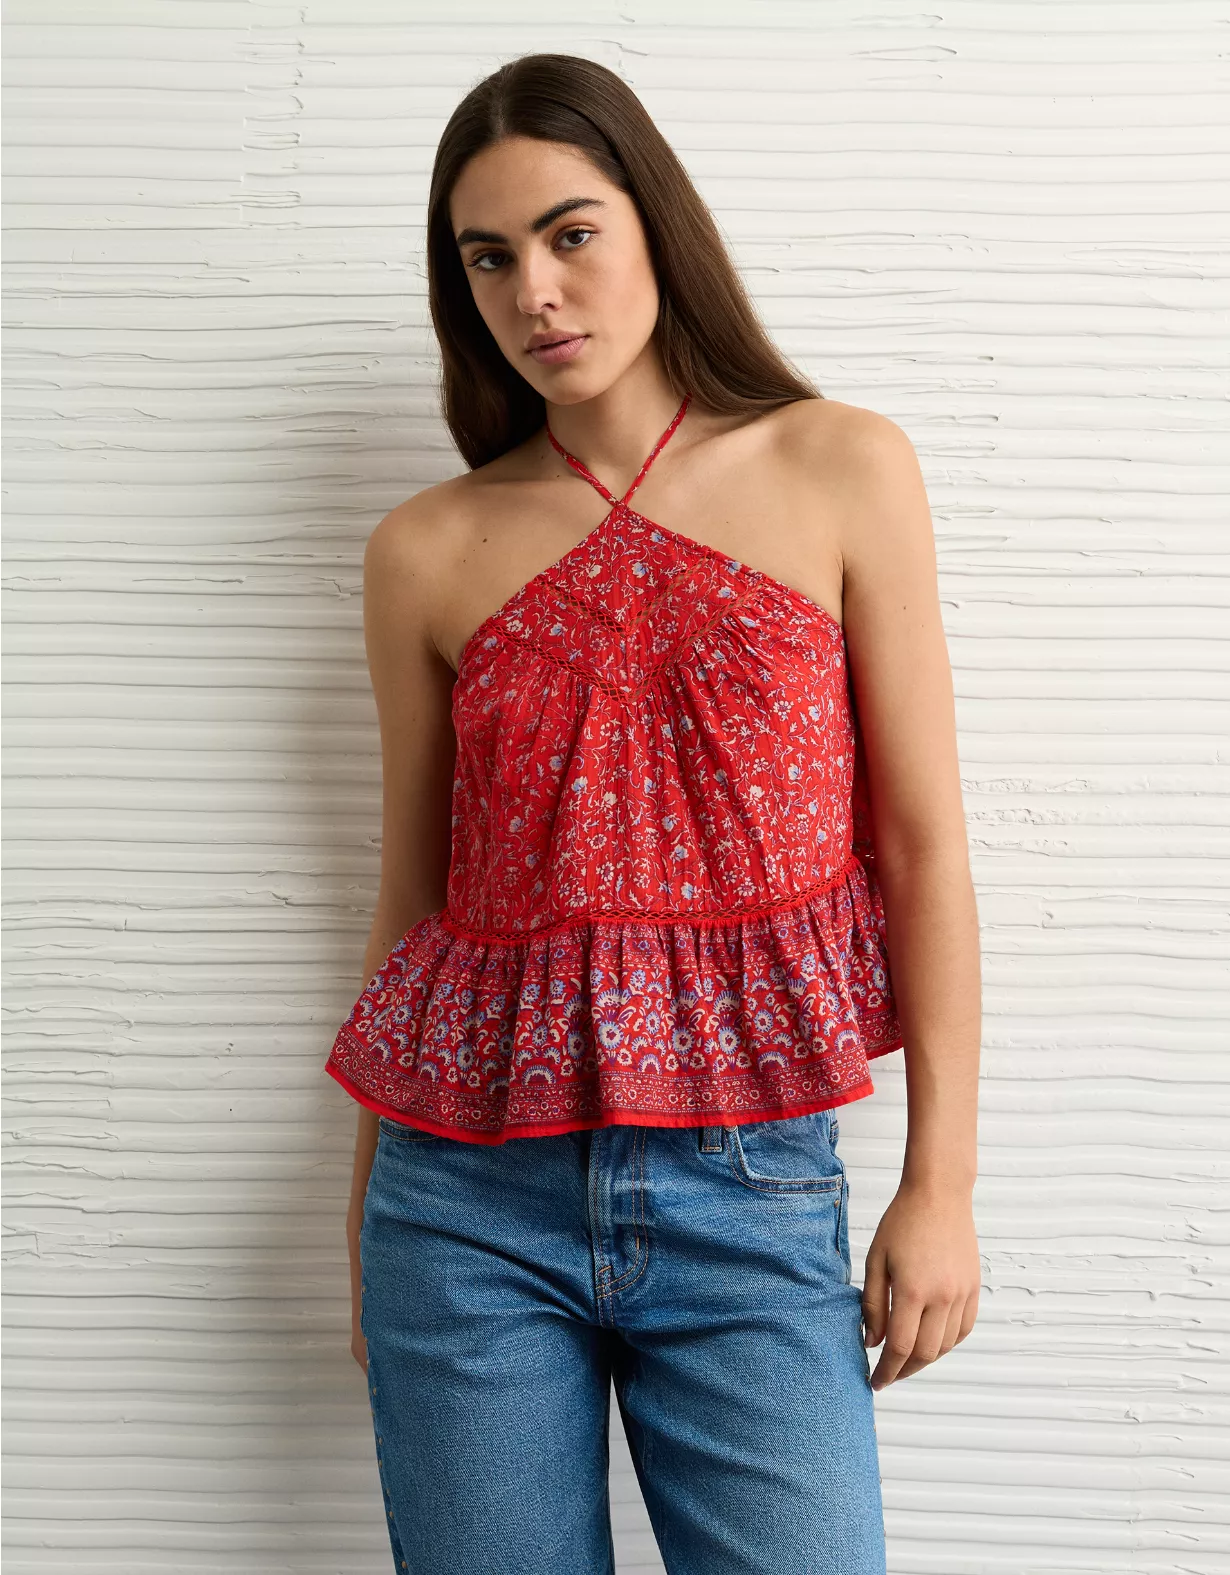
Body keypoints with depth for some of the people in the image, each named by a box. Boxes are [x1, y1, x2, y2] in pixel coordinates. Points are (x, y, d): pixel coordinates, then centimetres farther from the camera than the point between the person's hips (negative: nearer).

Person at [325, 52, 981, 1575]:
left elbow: (923, 843, 0)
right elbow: (413, 894, 10)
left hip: (751, 1193, -1)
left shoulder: (842, 472, 0)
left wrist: (942, 1181, -2)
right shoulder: (427, 552, 3)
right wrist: (368, 1221, 15)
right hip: (472, 1198, 1)